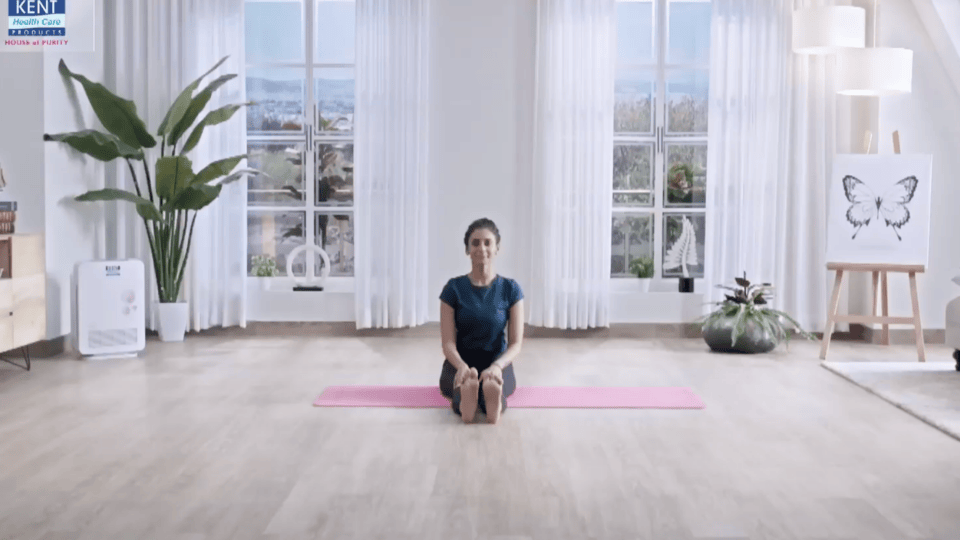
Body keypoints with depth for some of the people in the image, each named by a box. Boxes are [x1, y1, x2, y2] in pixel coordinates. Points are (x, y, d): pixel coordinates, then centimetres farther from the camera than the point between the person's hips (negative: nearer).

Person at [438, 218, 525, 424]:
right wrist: (462, 366, -31)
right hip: (460, 363, 0)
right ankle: (464, 392, -73)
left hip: (497, 363, 1)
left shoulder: (510, 289, 0)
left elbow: (515, 343, -5)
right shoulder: (454, 288, 0)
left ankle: (493, 394, -72)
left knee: (493, 380, -40)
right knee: (465, 378, -40)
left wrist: (497, 366, -28)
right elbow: (448, 342, -7)